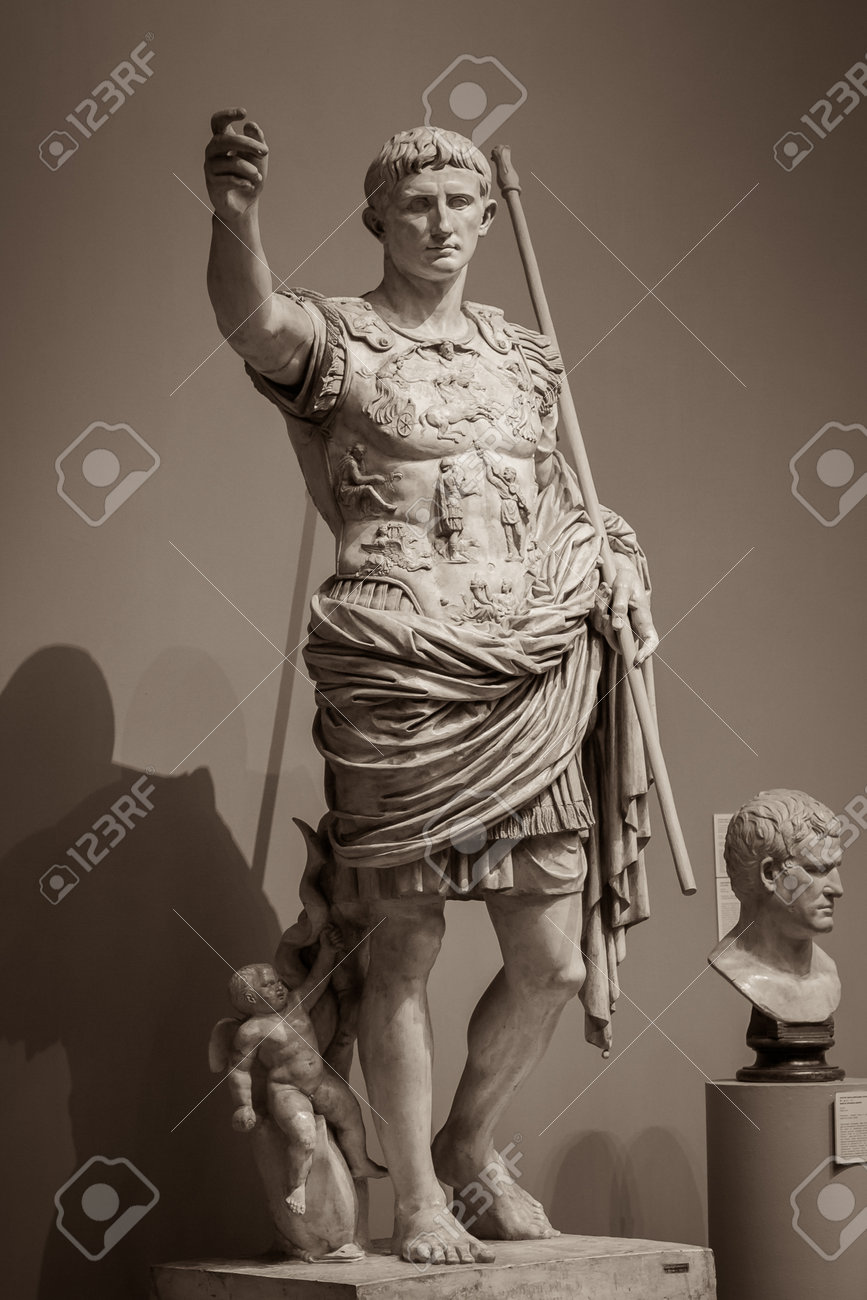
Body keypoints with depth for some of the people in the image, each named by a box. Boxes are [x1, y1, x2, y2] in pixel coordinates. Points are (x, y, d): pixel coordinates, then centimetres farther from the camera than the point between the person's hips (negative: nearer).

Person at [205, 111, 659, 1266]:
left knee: (557, 961, 5)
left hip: (533, 685, 5)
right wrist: (234, 211, -44)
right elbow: (255, 321, -24)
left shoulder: (525, 356, 17)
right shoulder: (339, 337, -1)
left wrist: (612, 559, 8)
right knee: (406, 950, -1)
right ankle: (416, 1202, 16)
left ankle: (471, 1145, 31)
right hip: (400, 679, -5)